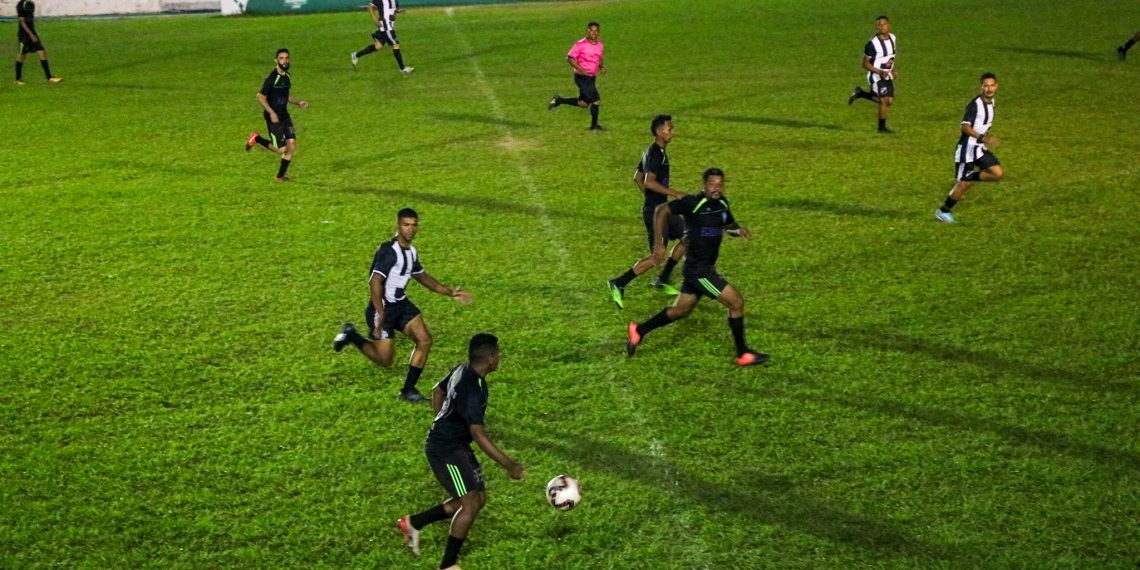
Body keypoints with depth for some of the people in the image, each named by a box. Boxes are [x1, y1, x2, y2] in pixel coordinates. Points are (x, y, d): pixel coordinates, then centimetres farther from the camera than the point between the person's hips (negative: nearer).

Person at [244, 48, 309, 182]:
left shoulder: (287, 76, 8)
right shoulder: (272, 78, -17)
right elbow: (261, 97, -16)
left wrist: (298, 102, 9)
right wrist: (271, 113, -23)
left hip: (284, 116, 7)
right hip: (274, 118, -7)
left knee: (292, 145, -1)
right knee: (282, 149, -8)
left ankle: (280, 176, 13)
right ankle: (256, 139, 15)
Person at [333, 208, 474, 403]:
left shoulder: (411, 251, 8)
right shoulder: (389, 250, -20)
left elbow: (422, 276, 25)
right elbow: (375, 282, -26)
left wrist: (449, 292, 20)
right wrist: (380, 315, -30)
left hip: (401, 304, 8)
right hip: (383, 307, -8)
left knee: (424, 340, -4)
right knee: (385, 359, -6)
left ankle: (408, 390, 7)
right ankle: (351, 336, 19)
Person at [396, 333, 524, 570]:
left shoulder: (461, 370, 2)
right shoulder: (473, 390, -28)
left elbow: (437, 391, 20)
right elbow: (479, 433, -32)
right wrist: (508, 465, -32)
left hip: (456, 445, 10)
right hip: (445, 450, -10)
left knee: (478, 499, 13)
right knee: (471, 503, -13)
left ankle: (414, 522, 23)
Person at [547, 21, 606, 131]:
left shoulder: (600, 45, 7)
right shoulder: (580, 44, -14)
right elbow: (569, 58, -13)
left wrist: (602, 67, 3)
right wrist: (581, 69, -24)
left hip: (592, 78, 8)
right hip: (582, 77, -8)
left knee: (583, 103, 11)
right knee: (596, 100, -12)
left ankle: (559, 100, 25)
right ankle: (594, 125, 3)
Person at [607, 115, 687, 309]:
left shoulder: (653, 152, 12)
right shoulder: (656, 154, -20)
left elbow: (637, 178, 21)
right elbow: (649, 182, -33)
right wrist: (675, 194, -31)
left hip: (660, 208, 10)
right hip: (654, 211, -10)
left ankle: (662, 280, 22)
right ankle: (619, 284, 0)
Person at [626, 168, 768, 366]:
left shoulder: (722, 203, 4)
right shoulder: (693, 203, -19)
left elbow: (728, 225, 21)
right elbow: (662, 211, -14)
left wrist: (739, 229, -3)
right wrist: (659, 244, -17)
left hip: (706, 266, 9)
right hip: (698, 268, -9)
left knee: (681, 310, 20)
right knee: (736, 302, -8)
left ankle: (639, 331, 34)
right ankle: (743, 354, 5)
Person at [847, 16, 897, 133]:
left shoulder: (893, 38, 2)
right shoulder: (872, 44, -20)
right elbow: (865, 63, -15)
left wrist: (893, 69, 7)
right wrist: (880, 72, -26)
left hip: (887, 75, 7)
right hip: (876, 76, -7)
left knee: (890, 101, 6)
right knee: (884, 100, -10)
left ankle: (861, 94, 21)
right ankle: (882, 127, 8)